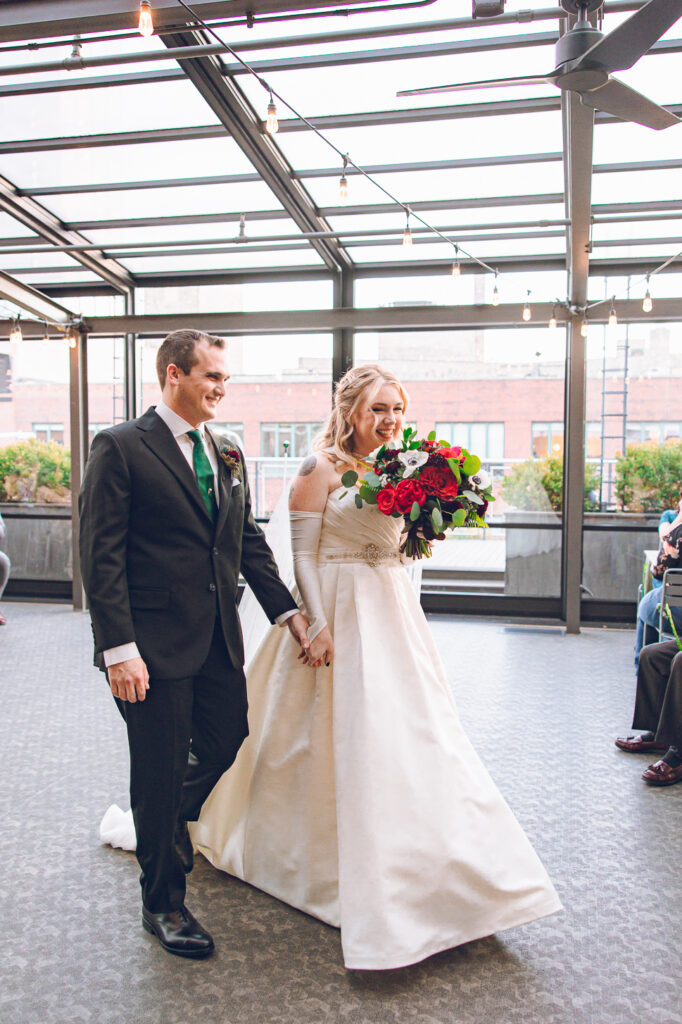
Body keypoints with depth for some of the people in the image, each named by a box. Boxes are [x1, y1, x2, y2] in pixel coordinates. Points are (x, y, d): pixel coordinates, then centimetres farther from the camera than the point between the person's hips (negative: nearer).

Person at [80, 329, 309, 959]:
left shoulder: (228, 455, 12)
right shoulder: (121, 447, -9)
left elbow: (250, 542, 15)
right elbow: (101, 556, -13)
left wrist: (288, 611, 6)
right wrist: (118, 648, -19)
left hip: (220, 641, 7)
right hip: (154, 645, -6)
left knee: (228, 743, 15)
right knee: (161, 772, 6)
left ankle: (164, 823, 48)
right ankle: (163, 903, 27)